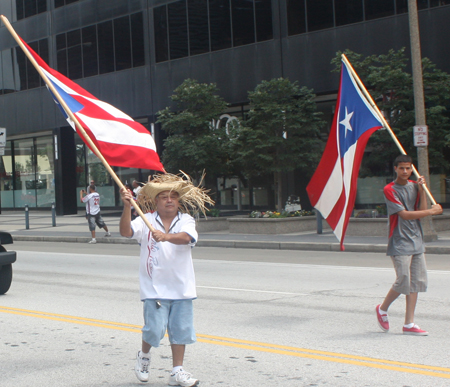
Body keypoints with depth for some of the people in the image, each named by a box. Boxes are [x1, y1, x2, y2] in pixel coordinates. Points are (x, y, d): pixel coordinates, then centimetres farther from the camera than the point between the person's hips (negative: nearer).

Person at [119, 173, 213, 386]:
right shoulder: (146, 221, -1)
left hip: (181, 287, 2)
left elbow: (186, 237, -21)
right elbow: (126, 231, -16)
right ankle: (144, 356, 24)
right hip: (155, 287, -2)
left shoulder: (186, 221, 0)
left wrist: (167, 236, -40)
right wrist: (127, 207, -30)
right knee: (155, 329, -7)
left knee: (181, 329, 7)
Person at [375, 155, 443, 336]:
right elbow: (404, 214, -15)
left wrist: (422, 190, -6)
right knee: (403, 281, -9)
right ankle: (382, 309, 17)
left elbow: (422, 211, 3)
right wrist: (432, 211, -10)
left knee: (416, 281, 3)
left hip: (416, 240, 6)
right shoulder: (390, 189, -8)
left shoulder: (414, 186, 11)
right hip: (400, 243, -6)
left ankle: (409, 324, 8)